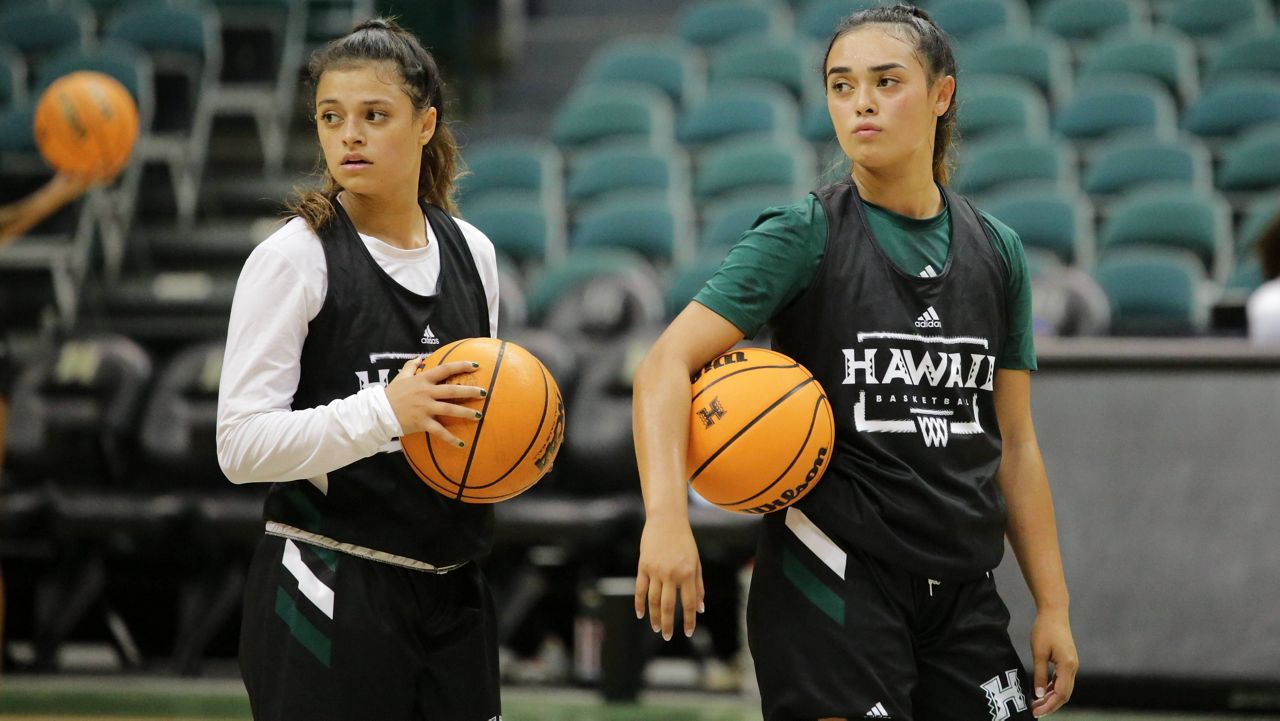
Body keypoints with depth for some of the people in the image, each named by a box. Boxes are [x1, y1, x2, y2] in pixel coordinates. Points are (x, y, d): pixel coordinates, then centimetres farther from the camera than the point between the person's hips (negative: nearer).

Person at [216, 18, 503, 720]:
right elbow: (241, 444, -16)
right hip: (327, 601, -5)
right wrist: (386, 411, -26)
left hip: (451, 596, 5)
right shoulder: (293, 258, -8)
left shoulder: (471, 252, 9)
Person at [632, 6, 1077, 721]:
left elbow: (1015, 445, 14)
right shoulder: (806, 236, -5)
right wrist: (666, 516, -30)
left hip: (962, 595, 5)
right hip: (832, 587, -5)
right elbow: (667, 364, -15)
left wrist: (1053, 606, 9)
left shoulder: (997, 251, 9)